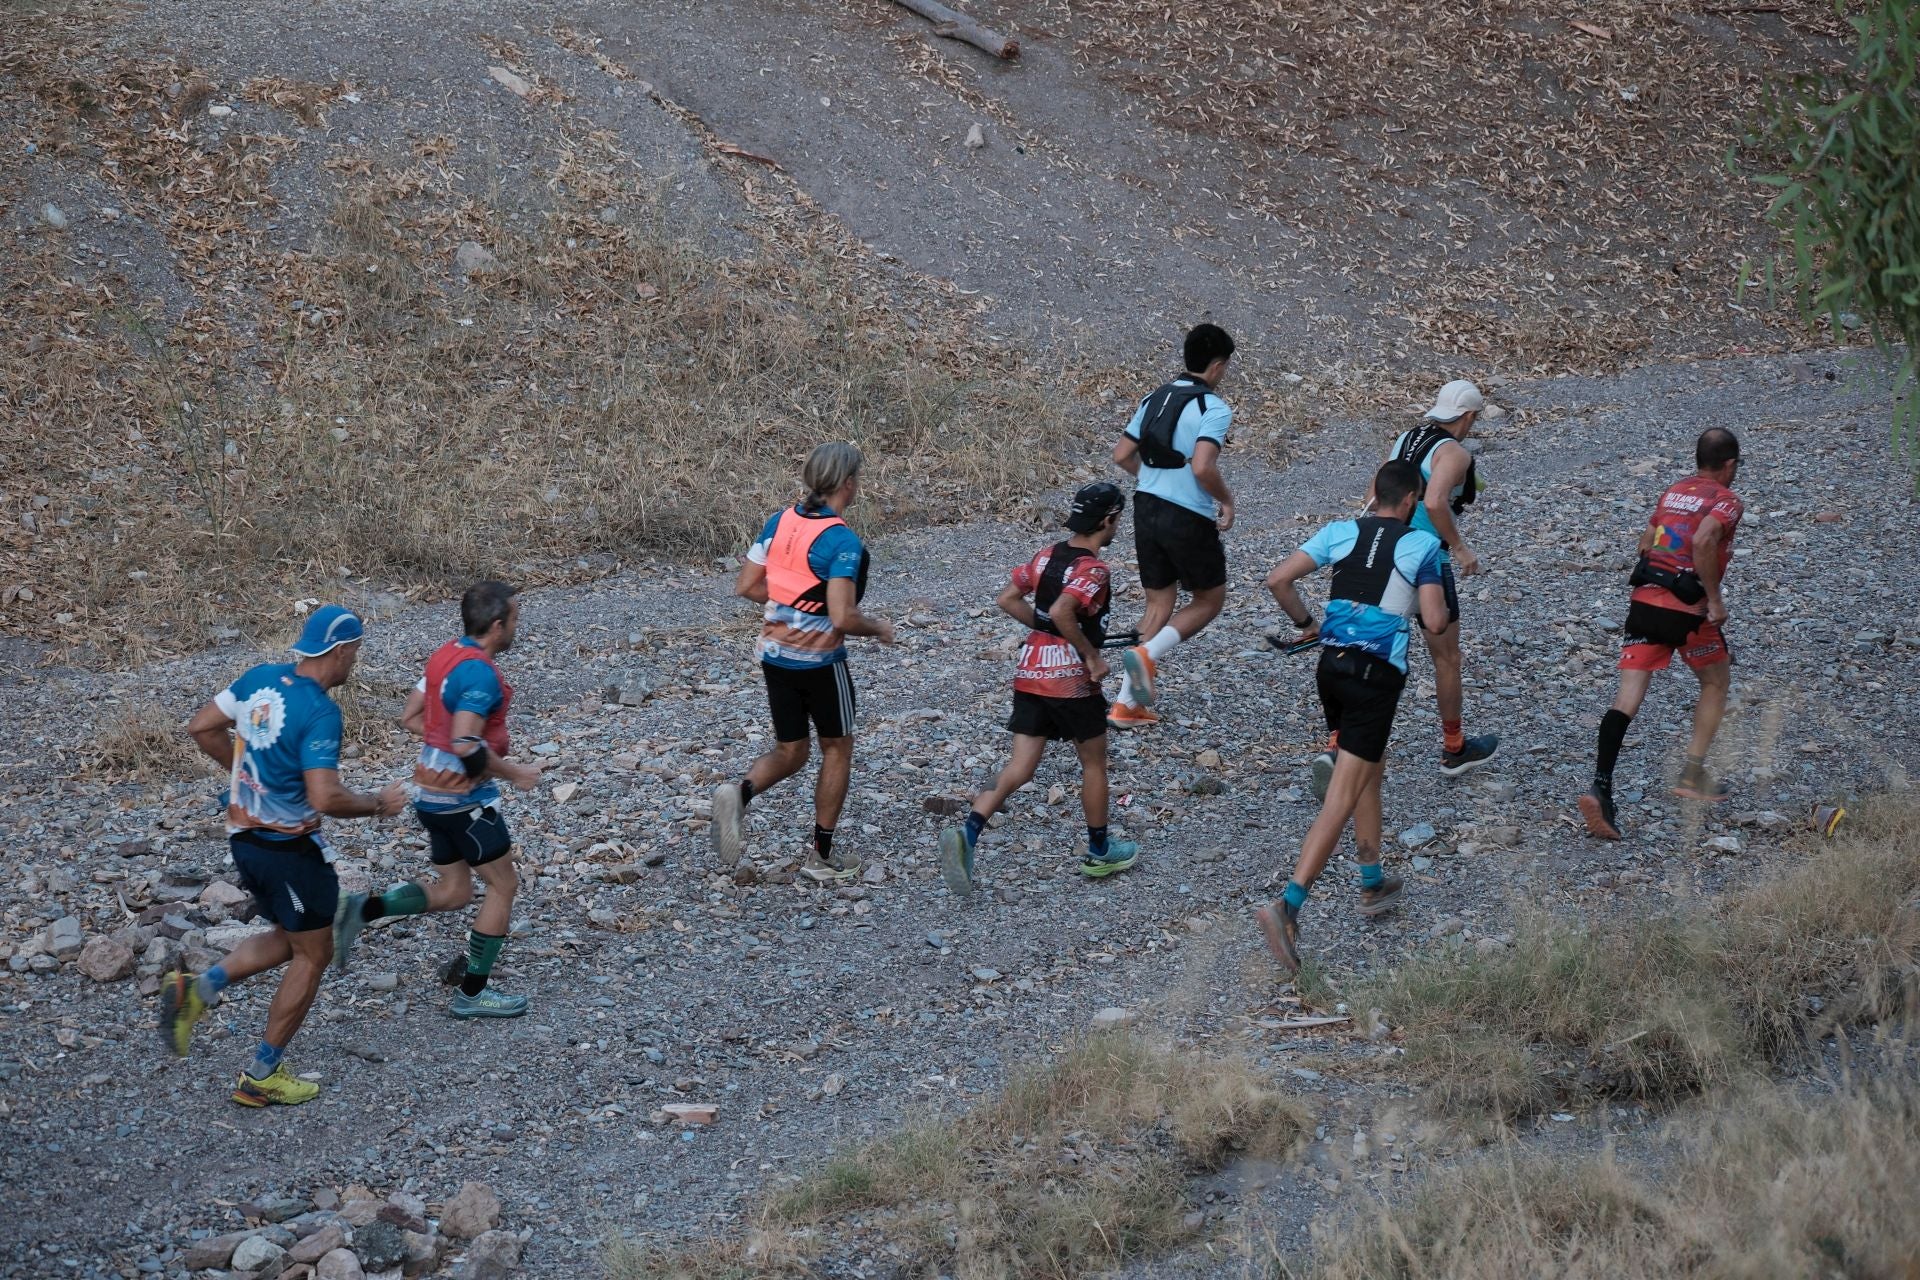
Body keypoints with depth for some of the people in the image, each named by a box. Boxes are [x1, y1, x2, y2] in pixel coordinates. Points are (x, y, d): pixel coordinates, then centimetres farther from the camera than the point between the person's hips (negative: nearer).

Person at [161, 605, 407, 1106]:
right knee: (312, 955, 11)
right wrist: (378, 805, -12)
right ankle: (262, 1075, 15)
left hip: (244, 836, 8)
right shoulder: (319, 713, -24)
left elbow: (202, 726, 9)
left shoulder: (261, 678, -1)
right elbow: (325, 798, -29)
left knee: (287, 940, 25)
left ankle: (199, 989, 4)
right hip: (290, 849, -8)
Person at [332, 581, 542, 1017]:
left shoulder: (447, 655, 7)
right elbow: (466, 745, -29)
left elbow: (409, 717, 13)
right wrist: (513, 773, -16)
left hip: (432, 795, 9)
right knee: (503, 885, 7)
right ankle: (472, 993, 12)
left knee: (452, 893, 17)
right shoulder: (480, 673, -22)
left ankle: (362, 909, -1)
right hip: (466, 800, -9)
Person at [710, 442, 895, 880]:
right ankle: (823, 855, 19)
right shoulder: (842, 540, -21)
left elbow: (746, 586, 5)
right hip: (819, 660, -6)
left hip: (775, 655, 6)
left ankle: (739, 793, -13)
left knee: (789, 752, 17)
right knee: (837, 749, 15)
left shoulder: (780, 521, 0)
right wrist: (879, 627, -6)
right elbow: (842, 618, -26)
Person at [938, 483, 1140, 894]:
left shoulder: (1048, 556, 8)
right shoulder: (1093, 569, -15)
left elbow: (1007, 599, 10)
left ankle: (968, 833, -17)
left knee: (1020, 768, 4)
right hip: (1071, 678, -6)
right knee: (1094, 762, 15)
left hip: (1030, 671, 6)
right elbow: (1062, 612, -29)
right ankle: (1098, 851, 28)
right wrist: (1092, 656, -18)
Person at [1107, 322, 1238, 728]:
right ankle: (1147, 655, -10)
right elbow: (1202, 467, -25)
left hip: (1147, 509, 7)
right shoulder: (1214, 409, -13)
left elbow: (1122, 455, 11)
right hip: (1189, 519, -7)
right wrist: (1227, 500, -8)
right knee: (1209, 600, 13)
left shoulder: (1155, 399, 9)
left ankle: (1127, 703, 10)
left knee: (1159, 604, 16)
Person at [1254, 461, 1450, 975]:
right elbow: (1434, 622, -9)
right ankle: (1288, 906, -20)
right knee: (1342, 797, -8)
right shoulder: (1422, 545, -4)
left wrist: (1305, 622, 15)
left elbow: (1278, 579, -1)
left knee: (1370, 771, 27)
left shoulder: (1340, 532, 6)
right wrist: (1441, 601, 13)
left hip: (1331, 664, 6)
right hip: (1377, 677, -6)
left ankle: (1373, 885, 37)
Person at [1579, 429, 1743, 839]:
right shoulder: (1726, 502, -3)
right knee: (1715, 683, 21)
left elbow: (1646, 543, 24)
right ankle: (1693, 775, 21)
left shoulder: (1672, 492, 18)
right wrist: (1715, 600, -15)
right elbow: (1702, 541, -22)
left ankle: (1601, 788, -19)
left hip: (1644, 599, 5)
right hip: (1687, 609, -5)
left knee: (1628, 695, -3)